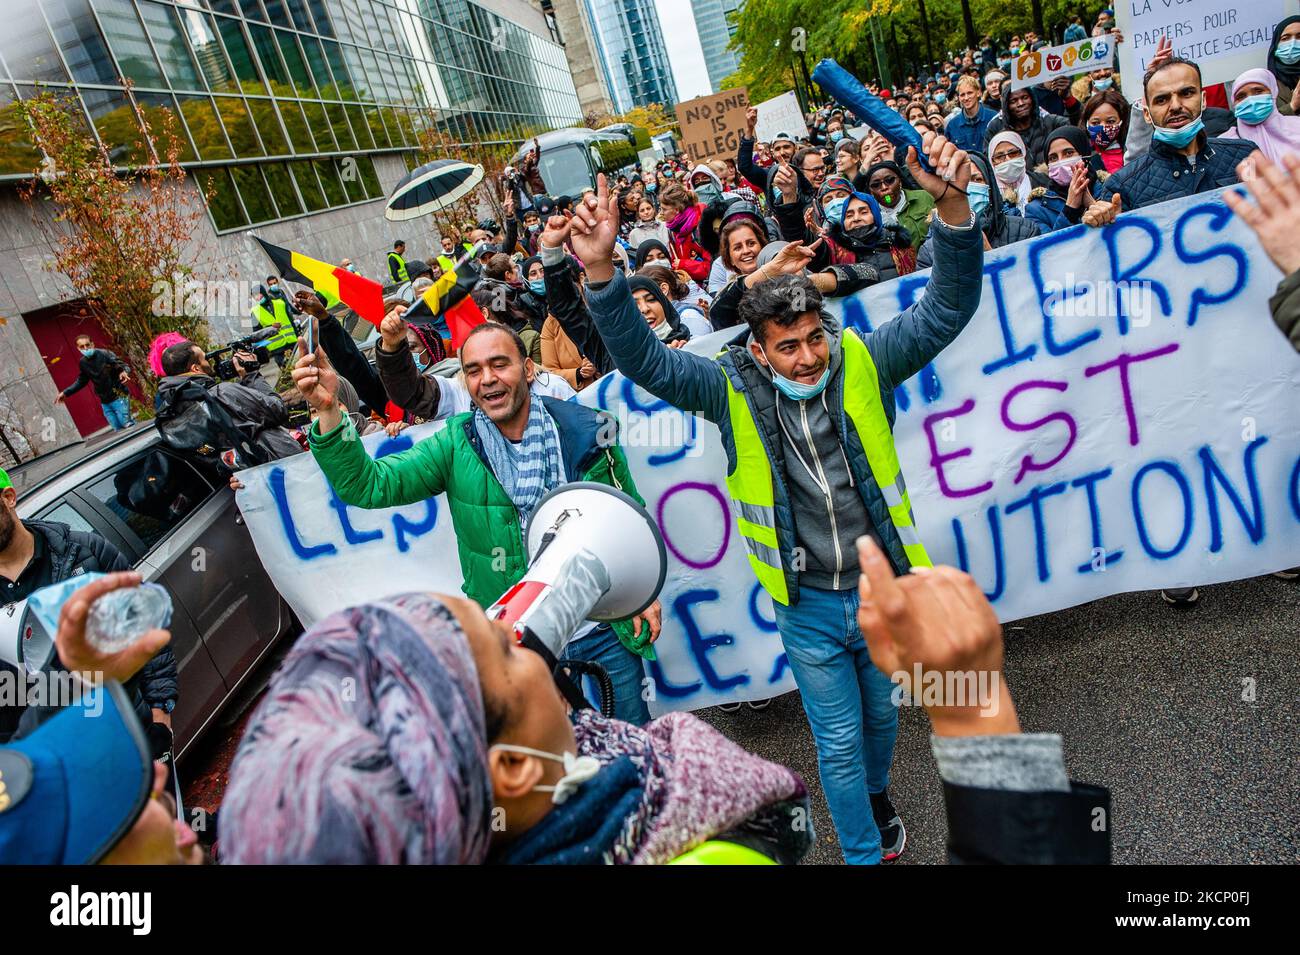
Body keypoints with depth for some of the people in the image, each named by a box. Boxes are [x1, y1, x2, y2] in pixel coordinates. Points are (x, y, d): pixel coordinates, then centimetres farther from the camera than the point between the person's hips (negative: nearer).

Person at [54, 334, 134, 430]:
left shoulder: (104, 354, -9)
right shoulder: (83, 363, 7)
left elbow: (124, 366, -15)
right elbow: (81, 381, 23)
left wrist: (124, 372, -39)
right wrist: (65, 393, 17)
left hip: (118, 398, -6)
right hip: (105, 403, 6)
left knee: (129, 426, -11)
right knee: (118, 430, 6)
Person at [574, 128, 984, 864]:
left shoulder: (864, 364, -11)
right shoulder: (733, 389, -12)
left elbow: (948, 307, -19)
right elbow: (644, 360, -20)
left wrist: (952, 206, -36)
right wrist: (601, 272, -35)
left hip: (883, 588, 2)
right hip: (807, 606, -2)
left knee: (881, 714, 28)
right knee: (838, 742, 14)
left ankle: (877, 796, 60)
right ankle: (864, 851, 40)